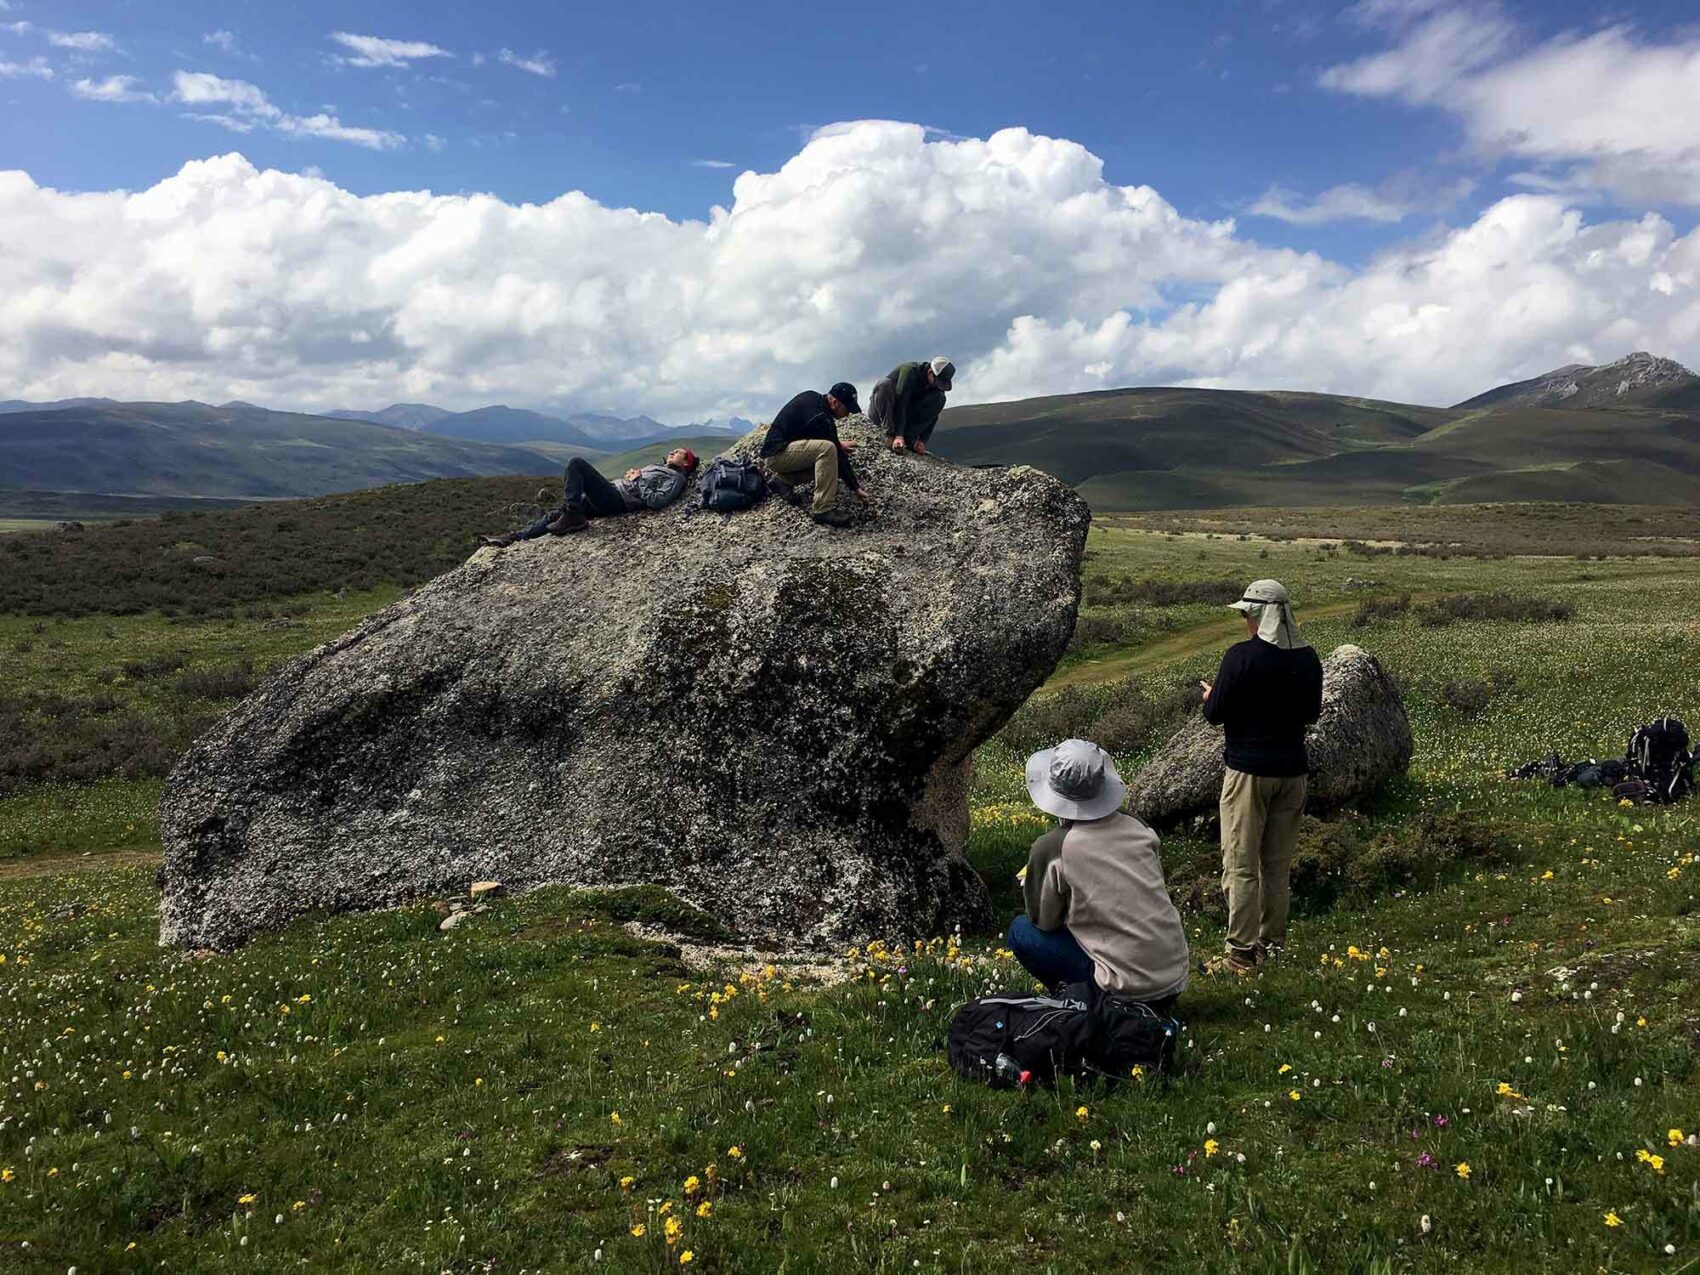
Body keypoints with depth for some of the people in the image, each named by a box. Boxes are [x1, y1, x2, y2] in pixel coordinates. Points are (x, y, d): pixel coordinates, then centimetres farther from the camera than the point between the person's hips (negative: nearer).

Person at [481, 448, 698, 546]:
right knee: (556, 514, 1)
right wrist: (633, 474, 13)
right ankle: (513, 538, -5)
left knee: (577, 463, -20)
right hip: (612, 489, 9)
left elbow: (656, 501, -15)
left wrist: (637, 481, -6)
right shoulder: (656, 467, 32)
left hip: (616, 500, -9)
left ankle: (573, 516, -23)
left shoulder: (676, 478, 2)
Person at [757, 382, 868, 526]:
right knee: (828, 449, -28)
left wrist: (837, 443, 15)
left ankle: (782, 478, 13)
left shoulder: (811, 397, 5)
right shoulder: (820, 418, -22)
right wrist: (856, 488, -10)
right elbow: (839, 456, -17)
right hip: (777, 453, -10)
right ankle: (822, 509, -27)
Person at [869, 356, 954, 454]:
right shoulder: (909, 371, -24)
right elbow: (900, 402, -32)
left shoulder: (937, 386, -5)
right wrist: (898, 435, -41)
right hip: (879, 413, -5)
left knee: (939, 398, -14)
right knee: (884, 384, -35)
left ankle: (909, 437, -22)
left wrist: (923, 440, -19)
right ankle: (890, 433, -36)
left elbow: (932, 417, -6)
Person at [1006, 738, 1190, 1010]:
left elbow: (1044, 921, 0)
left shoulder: (1050, 849, -13)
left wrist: (1030, 883, 19)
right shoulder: (1136, 828, 1)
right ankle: (1152, 1004, 18)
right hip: (1176, 979, 5)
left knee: (1020, 931, 9)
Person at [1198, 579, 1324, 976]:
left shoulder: (1241, 656, -16)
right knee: (1278, 864, 15)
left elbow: (1216, 714, -12)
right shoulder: (1307, 658, 2)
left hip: (1249, 770, -6)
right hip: (1292, 770, 6)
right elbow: (1311, 713, 13)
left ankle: (1241, 954, 0)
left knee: (1241, 864, -1)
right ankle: (1272, 944, 23)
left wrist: (1210, 696, 9)